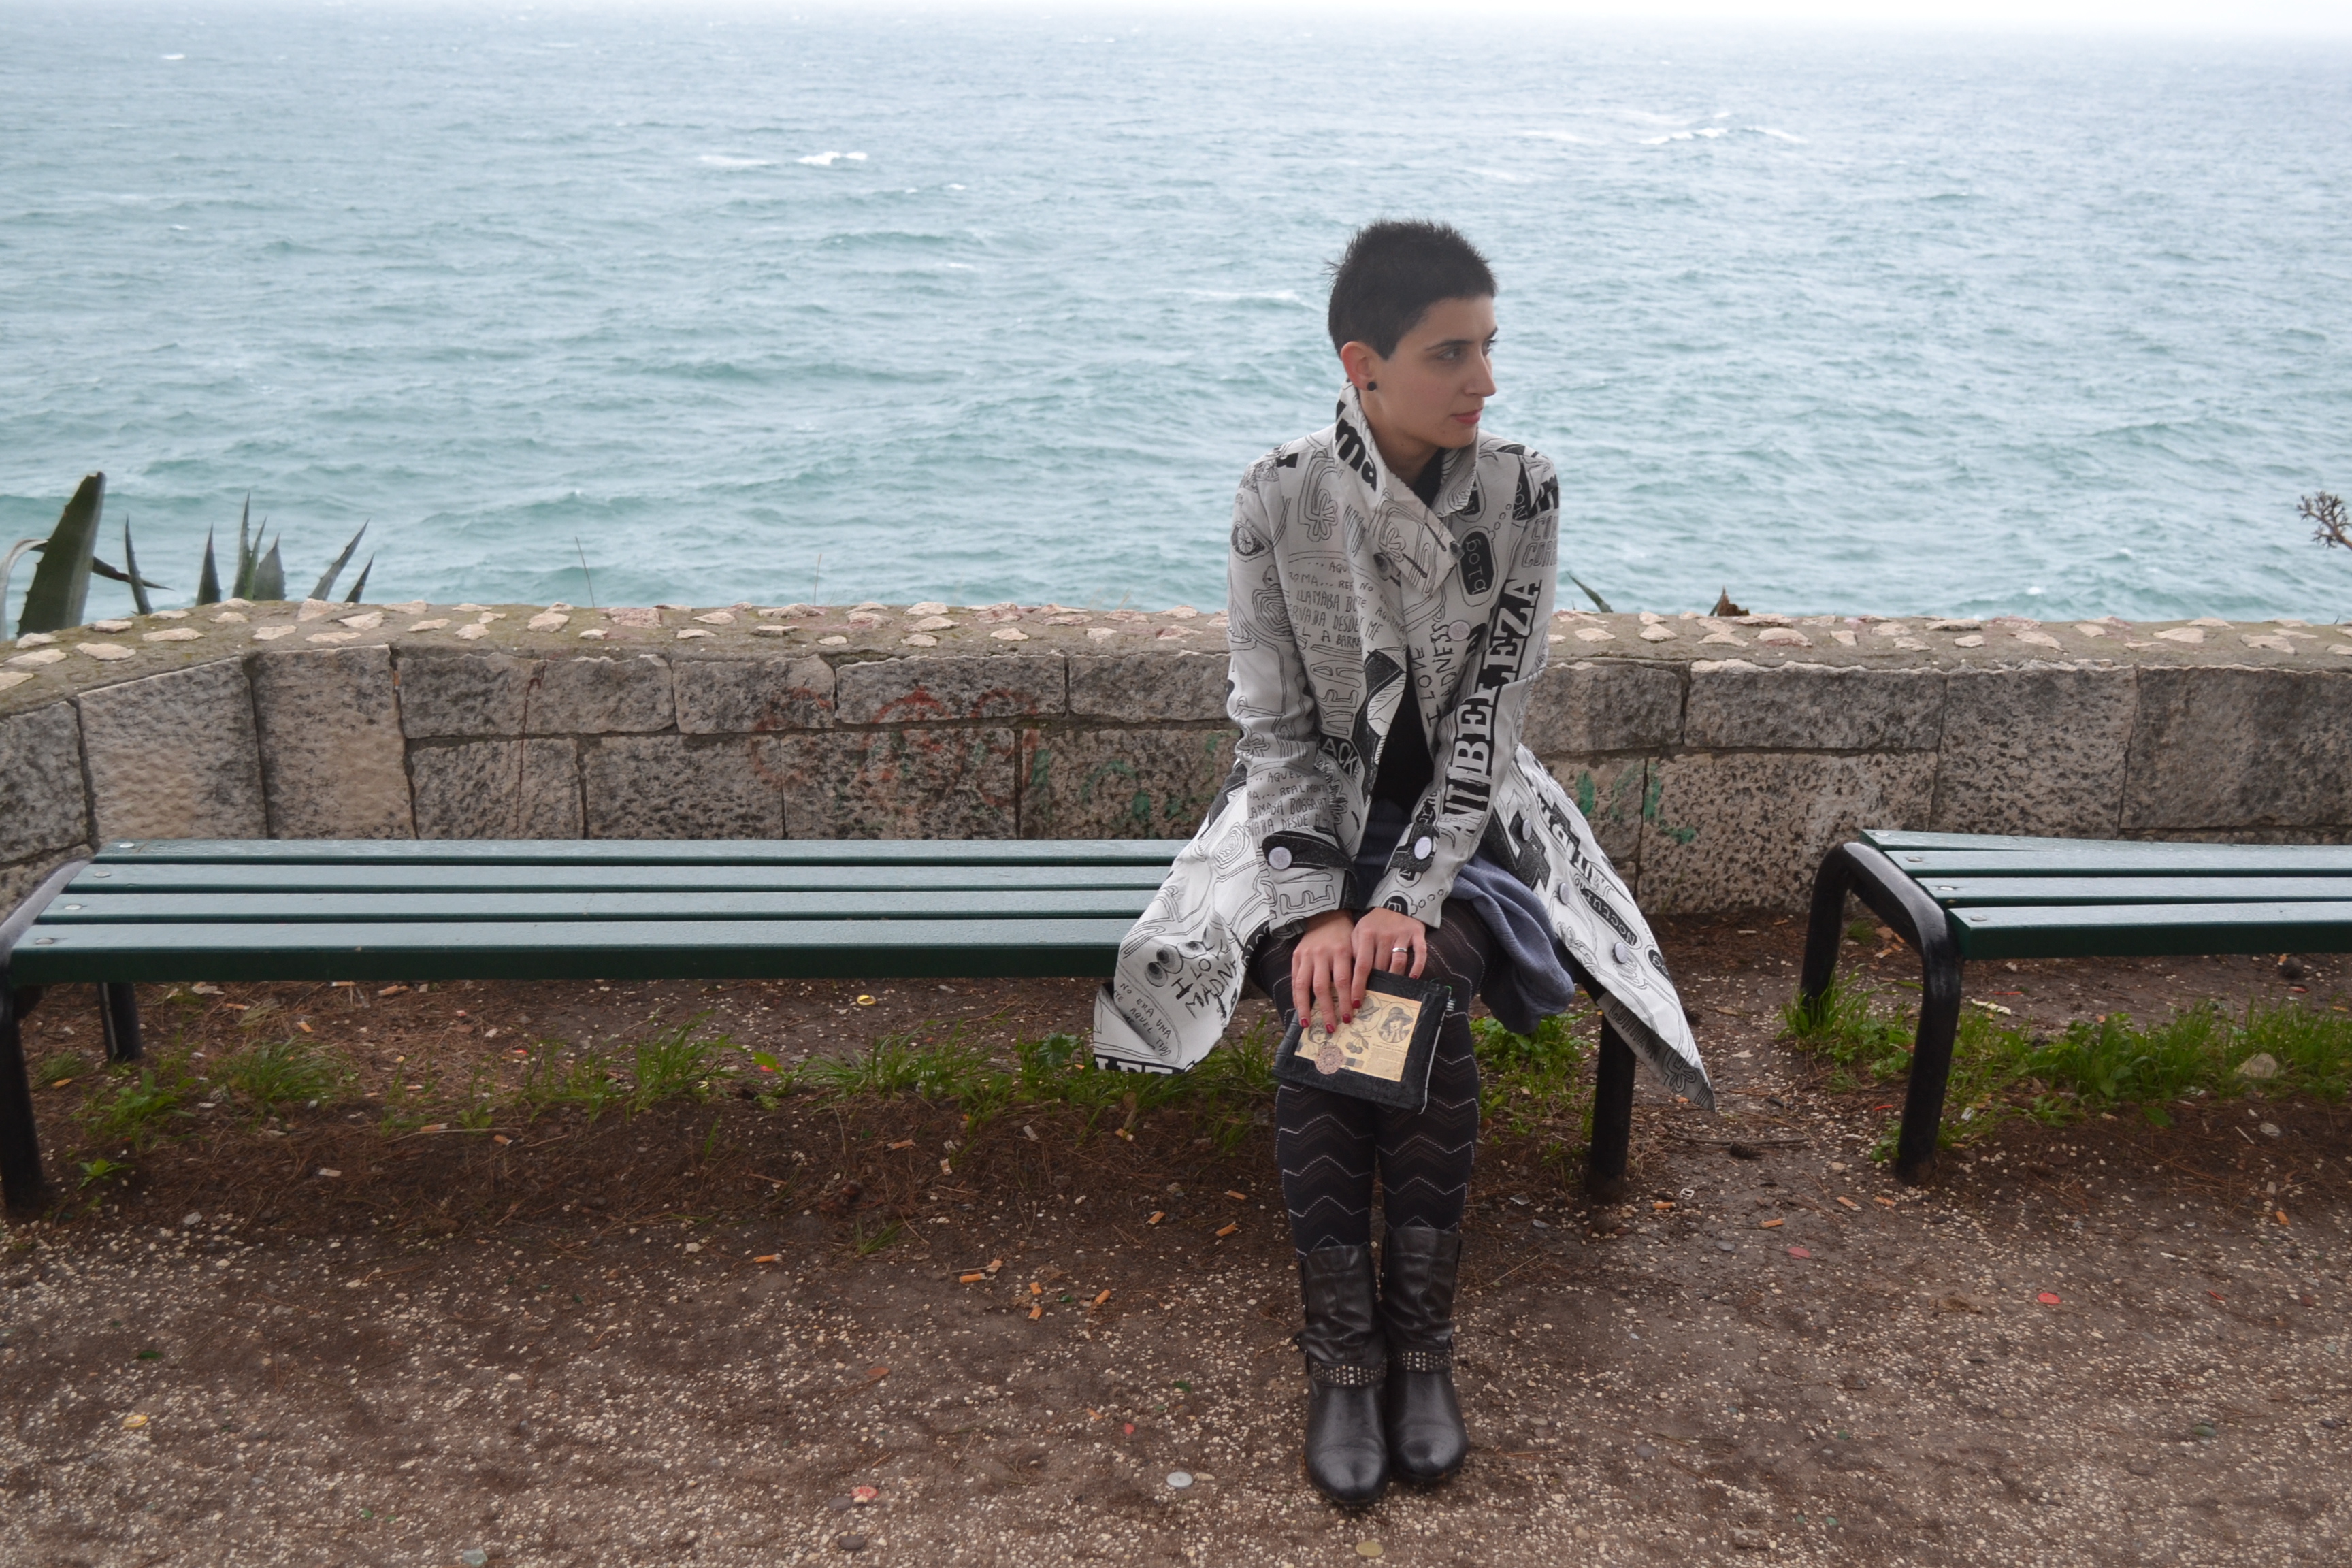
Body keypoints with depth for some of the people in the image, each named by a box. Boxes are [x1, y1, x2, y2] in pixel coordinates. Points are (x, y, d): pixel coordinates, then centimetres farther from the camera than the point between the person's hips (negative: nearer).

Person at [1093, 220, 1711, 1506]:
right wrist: (1315, 912, -25)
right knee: (1321, 1014, -27)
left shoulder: (1520, 492, -11)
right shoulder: (1279, 497, -13)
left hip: (1461, 811, 0)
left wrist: (1410, 897, -25)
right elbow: (1275, 725, -12)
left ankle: (1420, 1342, -10)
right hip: (1315, 809, 0)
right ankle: (1341, 1354, -12)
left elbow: (1490, 714, -14)